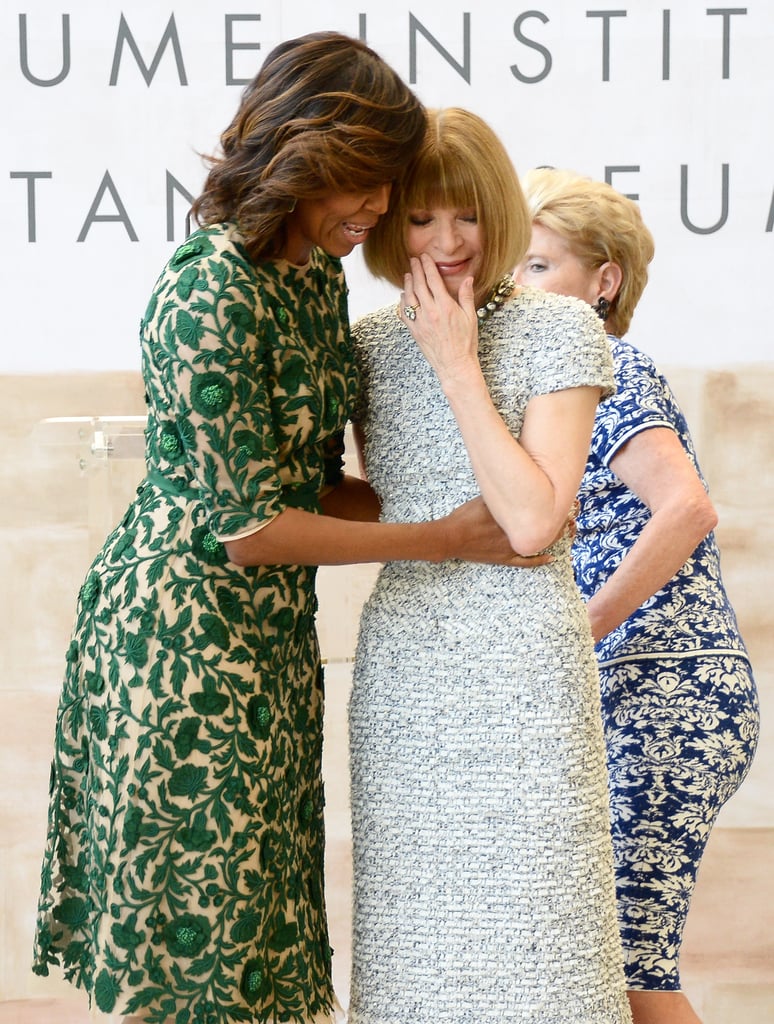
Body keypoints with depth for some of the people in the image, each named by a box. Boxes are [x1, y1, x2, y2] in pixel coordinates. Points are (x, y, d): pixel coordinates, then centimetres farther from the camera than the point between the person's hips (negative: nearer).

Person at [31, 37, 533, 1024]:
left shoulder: (318, 279, 8)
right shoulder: (210, 294, -20)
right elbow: (247, 524, -20)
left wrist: (467, 496, 3)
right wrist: (444, 538, -14)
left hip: (274, 633, 9)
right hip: (184, 635, -9)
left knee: (256, 931, 14)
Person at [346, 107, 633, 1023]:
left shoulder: (559, 329, -5)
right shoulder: (370, 344, 9)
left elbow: (532, 519, -15)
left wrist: (458, 363, -13)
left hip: (522, 666, -4)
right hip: (402, 668, 4)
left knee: (525, 939, 0)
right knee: (411, 940, 9)